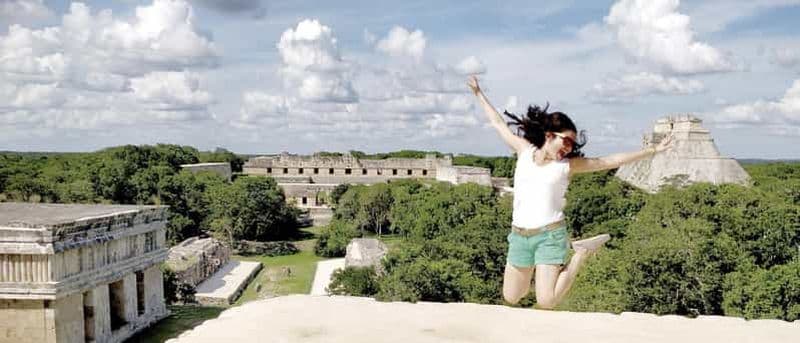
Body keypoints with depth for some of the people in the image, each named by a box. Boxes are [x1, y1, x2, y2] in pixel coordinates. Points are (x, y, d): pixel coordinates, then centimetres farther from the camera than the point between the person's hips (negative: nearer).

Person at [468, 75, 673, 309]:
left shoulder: (568, 165, 1)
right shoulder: (524, 151, 6)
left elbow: (613, 161, 3)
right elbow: (498, 123, 17)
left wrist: (653, 150, 2)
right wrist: (479, 93, 25)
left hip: (550, 235, -3)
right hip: (519, 236, 3)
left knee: (546, 302, -11)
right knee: (511, 298, 9)